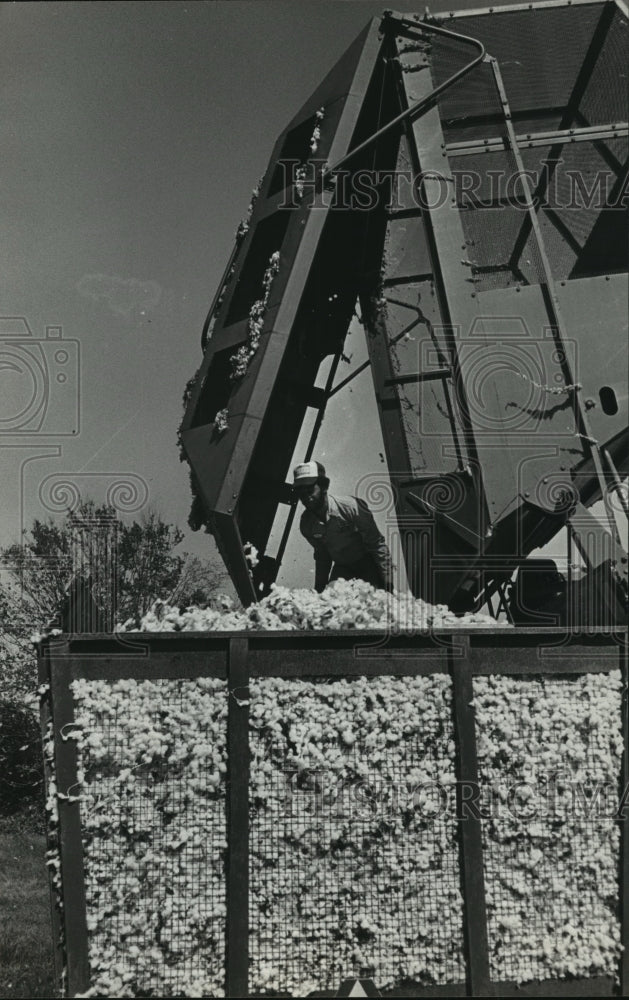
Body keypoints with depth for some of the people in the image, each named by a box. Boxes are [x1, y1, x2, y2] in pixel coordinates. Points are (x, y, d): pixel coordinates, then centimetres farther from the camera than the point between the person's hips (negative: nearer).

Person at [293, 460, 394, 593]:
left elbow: (377, 544, -18)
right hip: (342, 568, 5)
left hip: (369, 564, -5)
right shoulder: (306, 524, -6)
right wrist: (319, 590, 12)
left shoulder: (351, 506, -24)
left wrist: (388, 581, -19)